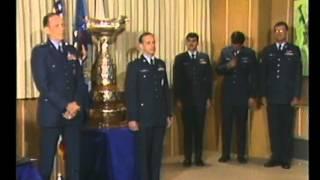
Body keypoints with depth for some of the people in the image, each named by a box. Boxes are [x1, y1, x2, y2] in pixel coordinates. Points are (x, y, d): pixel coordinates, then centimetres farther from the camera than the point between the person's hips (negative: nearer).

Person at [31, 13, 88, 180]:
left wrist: (76, 103, -6)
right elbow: (42, 85, -11)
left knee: (74, 155, 7)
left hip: (74, 112, 4)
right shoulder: (40, 51, -2)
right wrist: (65, 105, -14)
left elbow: (80, 81, 10)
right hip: (51, 113, -4)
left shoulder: (72, 51, 12)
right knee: (47, 156, 4)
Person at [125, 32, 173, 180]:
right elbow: (130, 93, -8)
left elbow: (165, 90, 13)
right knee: (143, 153, 5)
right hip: (143, 118, -4)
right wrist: (132, 118, -13)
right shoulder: (134, 65, -3)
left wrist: (168, 113, 10)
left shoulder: (161, 64, 12)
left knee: (157, 152, 10)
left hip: (160, 117, 5)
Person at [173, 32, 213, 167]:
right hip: (186, 99, -1)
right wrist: (178, 99, -5)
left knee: (199, 128, 6)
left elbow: (209, 78, 6)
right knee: (187, 129, 4)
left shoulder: (204, 57, 8)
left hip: (201, 99, 1)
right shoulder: (180, 58, 4)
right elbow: (177, 80, 1)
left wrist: (209, 97, 0)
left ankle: (198, 157, 14)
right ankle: (187, 157, 12)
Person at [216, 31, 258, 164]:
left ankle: (241, 155, 15)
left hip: (243, 95, -2)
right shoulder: (225, 51, 4)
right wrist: (227, 66, -20)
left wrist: (253, 96, -6)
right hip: (227, 94, 2)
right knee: (226, 125, 6)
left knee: (241, 126, 6)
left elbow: (254, 76, -2)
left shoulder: (250, 53, -3)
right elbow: (218, 70, 1)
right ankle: (225, 154, 15)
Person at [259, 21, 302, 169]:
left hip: (287, 96, -1)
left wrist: (296, 96, -6)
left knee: (287, 128, 4)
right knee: (273, 128, 4)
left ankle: (286, 158, 12)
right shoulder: (267, 51, 9)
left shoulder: (294, 50, 4)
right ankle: (275, 156, 12)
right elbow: (263, 74, 7)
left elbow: (298, 74, 0)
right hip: (272, 96, 2)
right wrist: (263, 94, 0)